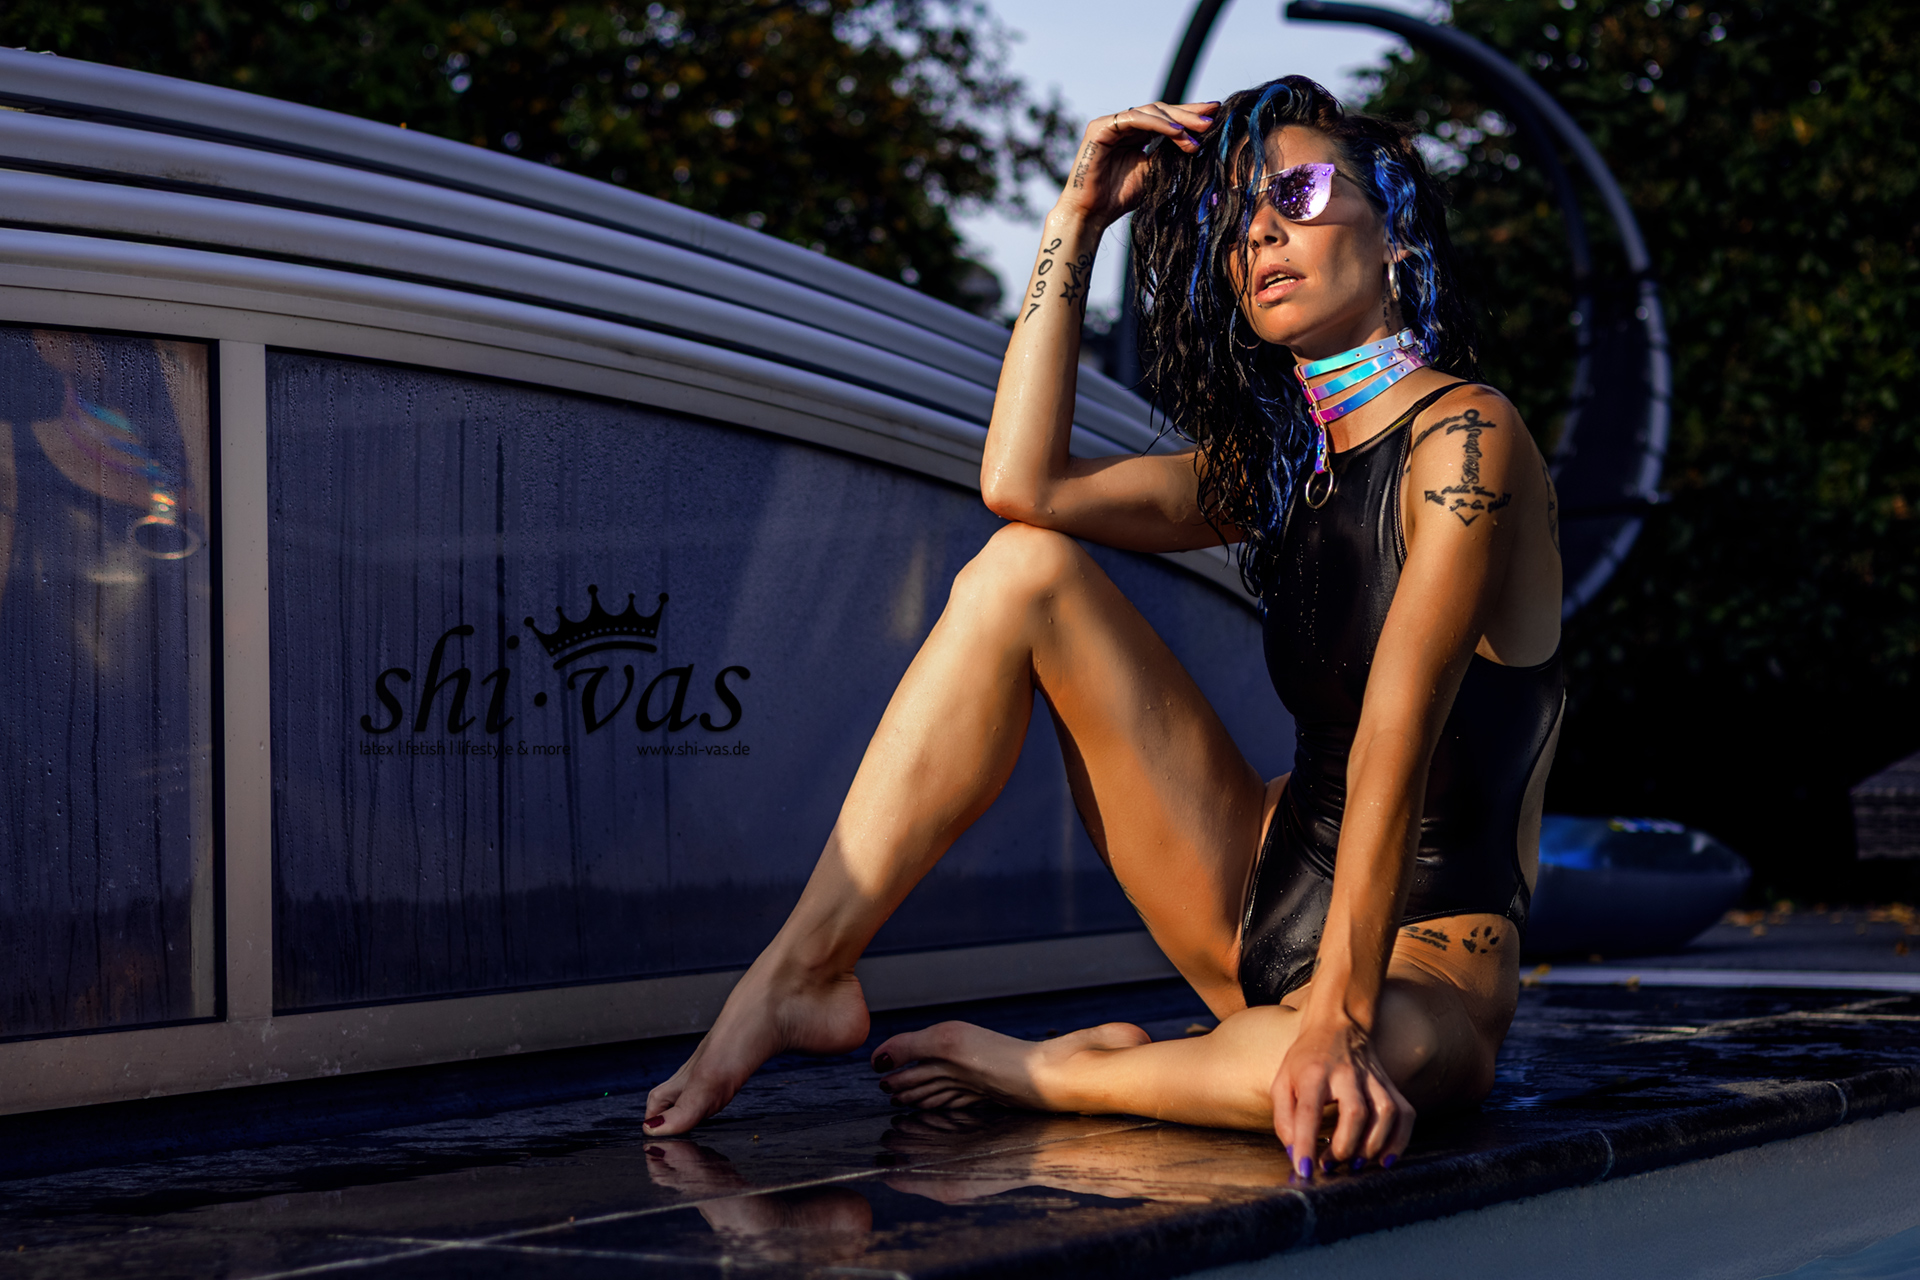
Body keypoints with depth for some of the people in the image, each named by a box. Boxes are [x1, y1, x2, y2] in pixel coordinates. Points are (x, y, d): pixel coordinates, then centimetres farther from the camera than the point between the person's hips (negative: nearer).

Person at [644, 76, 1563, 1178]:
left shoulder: (1466, 438, -13)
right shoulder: (1279, 465, 13)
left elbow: (1396, 742, -26)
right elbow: (1024, 483, 0)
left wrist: (1340, 1016, -35)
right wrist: (1078, 220, 3)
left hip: (1427, 949, -7)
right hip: (1263, 896, 7)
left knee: (1345, 1089, -45)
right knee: (1024, 567, -6)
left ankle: (1039, 1074, -17)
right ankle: (806, 970, -13)